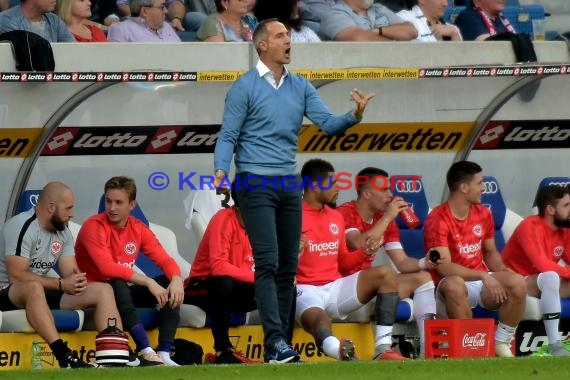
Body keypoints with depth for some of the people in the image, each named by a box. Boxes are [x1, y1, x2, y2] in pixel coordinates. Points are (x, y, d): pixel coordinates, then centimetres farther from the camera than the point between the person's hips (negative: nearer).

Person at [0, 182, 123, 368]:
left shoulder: (63, 232, 10)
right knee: (33, 287, -43)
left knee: (103, 290, -2)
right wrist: (61, 284, -25)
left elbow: (70, 273, 6)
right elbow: (16, 276, -25)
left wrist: (77, 280, -20)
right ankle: (64, 356, -52)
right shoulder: (22, 227, -18)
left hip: (42, 294, 9)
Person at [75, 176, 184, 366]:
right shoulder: (94, 226, -17)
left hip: (122, 292, 7)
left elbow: (165, 260, 0)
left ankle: (164, 354, -22)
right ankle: (146, 352, -43)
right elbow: (107, 268, -29)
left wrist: (176, 279, -24)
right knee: (117, 284, -38)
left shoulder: (138, 229, 3)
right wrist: (148, 282, -32)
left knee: (170, 283, -11)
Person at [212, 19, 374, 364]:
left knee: (288, 267, 5)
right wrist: (221, 169, -22)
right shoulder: (245, 87, -4)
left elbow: (327, 122, 3)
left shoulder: (301, 87, 11)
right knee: (268, 263, -14)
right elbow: (228, 135, -5)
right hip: (256, 183, -6)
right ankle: (275, 342, -19)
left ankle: (279, 343, 9)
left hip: (289, 184, 6)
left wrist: (354, 116, -18)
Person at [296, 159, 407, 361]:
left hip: (335, 287, 7)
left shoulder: (336, 217, 19)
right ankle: (340, 351, -75)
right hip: (306, 291, -7)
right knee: (317, 318, -40)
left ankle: (383, 348, -25)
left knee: (387, 274, -11)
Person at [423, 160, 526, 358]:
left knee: (517, 283, -22)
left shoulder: (483, 214, 9)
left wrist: (500, 269, -2)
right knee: (455, 285, -41)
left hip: (482, 280, 6)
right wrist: (483, 276, -27)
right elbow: (444, 266, -21)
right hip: (450, 282, -6)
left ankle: (501, 343, -7)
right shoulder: (438, 219, -13)